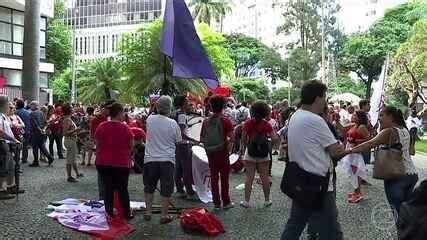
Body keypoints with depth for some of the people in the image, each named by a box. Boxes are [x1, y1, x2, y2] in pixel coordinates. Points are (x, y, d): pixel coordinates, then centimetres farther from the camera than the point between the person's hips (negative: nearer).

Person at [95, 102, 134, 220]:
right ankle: (127, 213, 19)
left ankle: (109, 213, 17)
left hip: (103, 162, 2)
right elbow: (130, 146, -2)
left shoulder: (101, 127, -5)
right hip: (122, 163, -1)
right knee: (122, 189, 11)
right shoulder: (125, 128, -11)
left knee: (107, 188, 11)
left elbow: (97, 144, 3)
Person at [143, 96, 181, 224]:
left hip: (150, 159, 3)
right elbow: (179, 141, 1)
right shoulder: (172, 123, -11)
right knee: (166, 189, 8)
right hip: (167, 160, -2)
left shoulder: (150, 119, -6)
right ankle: (164, 215, 13)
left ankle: (148, 212, 24)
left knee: (149, 187, 18)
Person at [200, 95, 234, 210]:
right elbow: (232, 138, -17)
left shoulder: (206, 121, 0)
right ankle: (226, 202, 16)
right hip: (223, 152, -3)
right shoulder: (225, 120, -11)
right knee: (224, 178, 8)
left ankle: (216, 203, 15)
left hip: (210, 153, 3)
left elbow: (202, 138, 5)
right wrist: (228, 142, 3)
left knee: (214, 178, 10)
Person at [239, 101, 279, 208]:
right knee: (265, 178, 10)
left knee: (249, 178, 4)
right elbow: (275, 139, -12)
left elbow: (244, 140, -9)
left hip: (250, 153, -1)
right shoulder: (266, 125, -7)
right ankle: (267, 200, 19)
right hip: (263, 155, 1)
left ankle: (246, 201, 8)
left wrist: (242, 149, 5)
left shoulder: (247, 123, -9)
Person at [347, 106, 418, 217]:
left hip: (396, 176, -8)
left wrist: (349, 151, -29)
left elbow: (369, 145, -25)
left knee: (398, 211, -1)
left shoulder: (389, 131, -13)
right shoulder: (405, 130, 12)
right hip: (412, 174, 8)